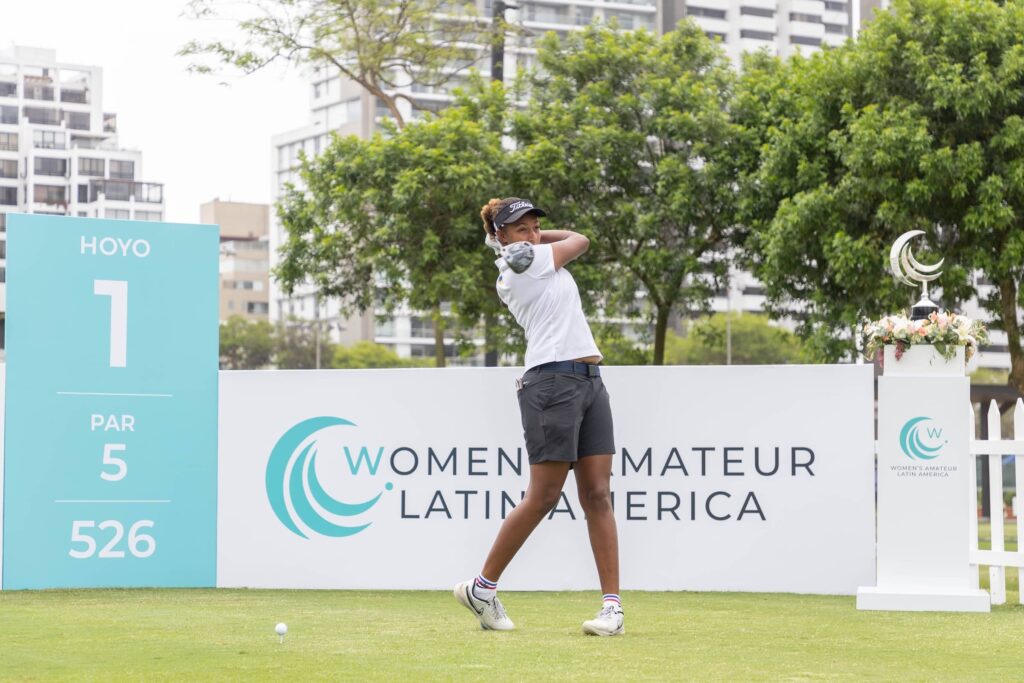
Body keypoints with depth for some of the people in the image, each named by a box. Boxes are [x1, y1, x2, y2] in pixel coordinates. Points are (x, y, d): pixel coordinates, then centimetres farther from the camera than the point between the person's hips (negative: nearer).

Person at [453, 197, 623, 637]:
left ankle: (612, 606, -2)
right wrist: (525, 239, 18)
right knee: (542, 498, -5)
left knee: (598, 496, 0)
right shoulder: (521, 259, -6)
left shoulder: (528, 260, 19)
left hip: (589, 381, 9)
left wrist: (531, 234, 21)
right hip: (552, 382, -9)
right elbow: (580, 240, 7)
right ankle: (482, 587, 10)